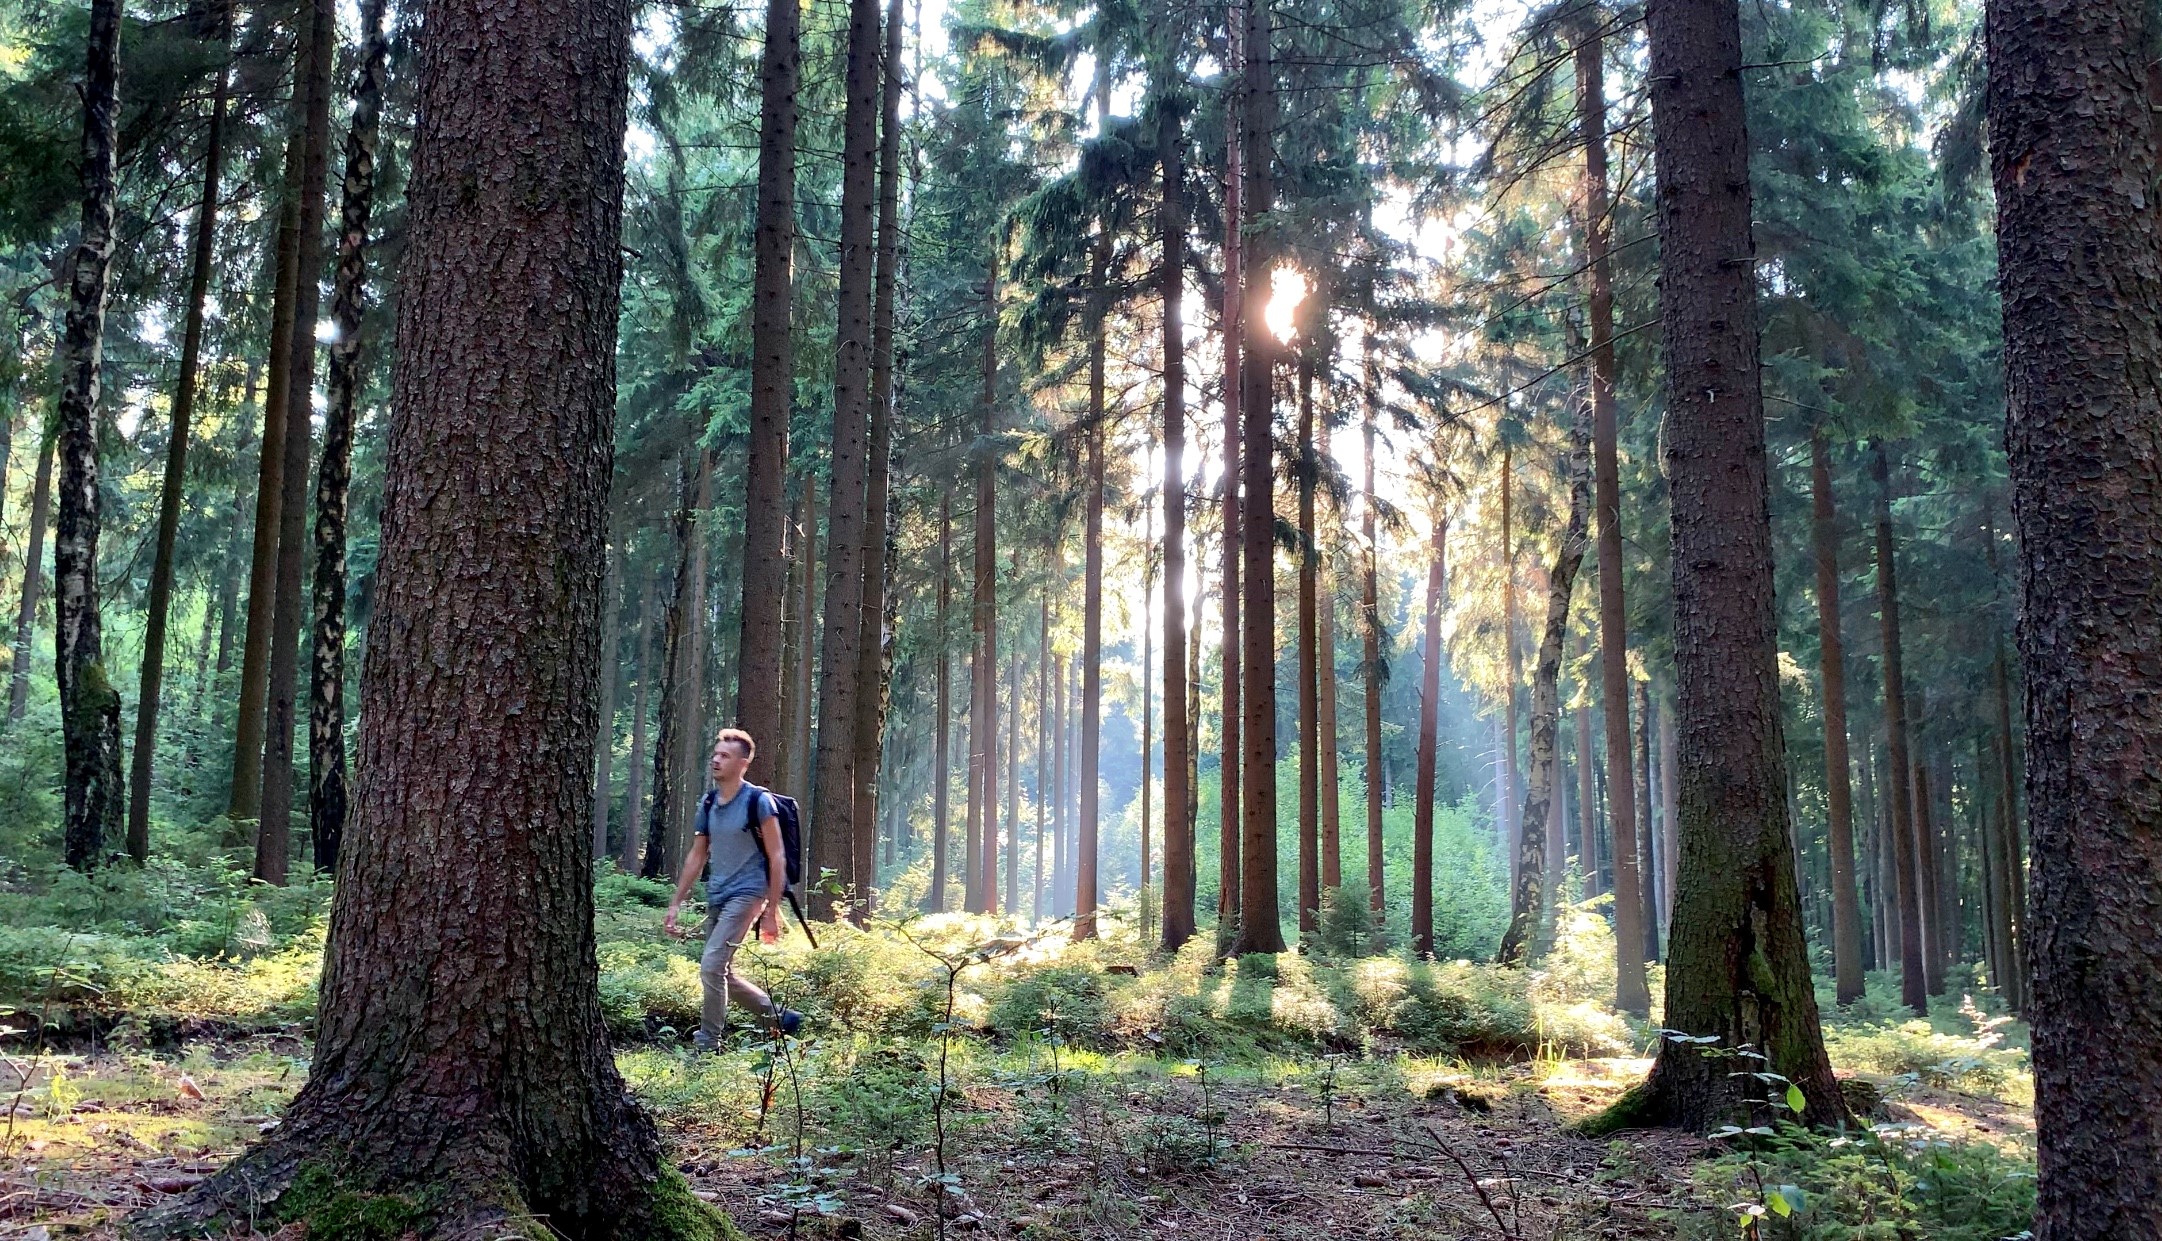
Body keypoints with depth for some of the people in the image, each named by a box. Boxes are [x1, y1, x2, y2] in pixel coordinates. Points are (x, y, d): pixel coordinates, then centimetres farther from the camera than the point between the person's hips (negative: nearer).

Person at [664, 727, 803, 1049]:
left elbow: (776, 858, -10)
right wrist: (675, 904, 12)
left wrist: (772, 912, -12)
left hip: (746, 894, -8)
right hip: (716, 896, 8)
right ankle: (781, 1017, 28)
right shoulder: (708, 802, 8)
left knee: (711, 967, -16)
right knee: (724, 975, 12)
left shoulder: (758, 801, -10)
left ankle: (707, 1044, -3)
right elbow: (697, 856, 15)